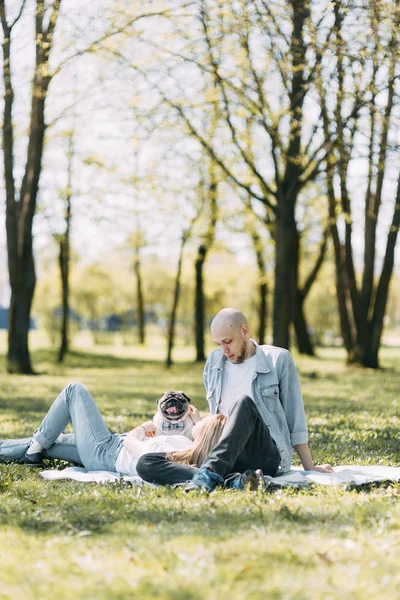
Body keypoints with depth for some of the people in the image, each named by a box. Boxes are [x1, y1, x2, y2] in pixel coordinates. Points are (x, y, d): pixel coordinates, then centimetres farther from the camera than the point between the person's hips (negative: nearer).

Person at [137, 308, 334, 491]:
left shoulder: (278, 360, 4)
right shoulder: (214, 362, 16)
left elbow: (295, 420, 5)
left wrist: (310, 468, 4)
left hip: (268, 454, -5)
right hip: (223, 456, 5)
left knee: (244, 402, -34)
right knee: (145, 464, -20)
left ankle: (210, 474, -48)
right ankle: (232, 480, -40)